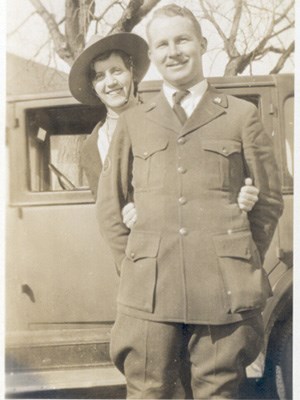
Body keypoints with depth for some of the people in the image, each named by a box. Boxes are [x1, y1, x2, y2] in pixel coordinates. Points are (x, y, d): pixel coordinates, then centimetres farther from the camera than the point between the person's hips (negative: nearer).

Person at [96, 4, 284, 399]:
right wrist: (131, 264, 7)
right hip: (149, 288, 1)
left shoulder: (241, 115, 9)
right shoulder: (133, 122, 14)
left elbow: (270, 198, 12)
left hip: (224, 288, -1)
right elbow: (109, 204, 15)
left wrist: (243, 262, 7)